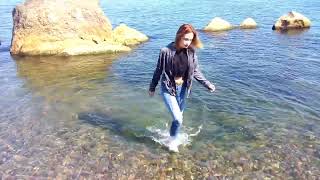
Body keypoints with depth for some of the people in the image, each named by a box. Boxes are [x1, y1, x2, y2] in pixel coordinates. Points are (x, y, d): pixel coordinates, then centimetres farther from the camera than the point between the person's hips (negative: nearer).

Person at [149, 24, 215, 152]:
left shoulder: (191, 52, -8)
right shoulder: (166, 51, -18)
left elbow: (196, 71, 3)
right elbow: (158, 71, -6)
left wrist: (207, 84, -7)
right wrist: (152, 87, 3)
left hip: (182, 88, 4)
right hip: (168, 88, -4)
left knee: (179, 116, 17)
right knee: (177, 119, -10)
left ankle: (174, 138, 43)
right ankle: (173, 141, 19)